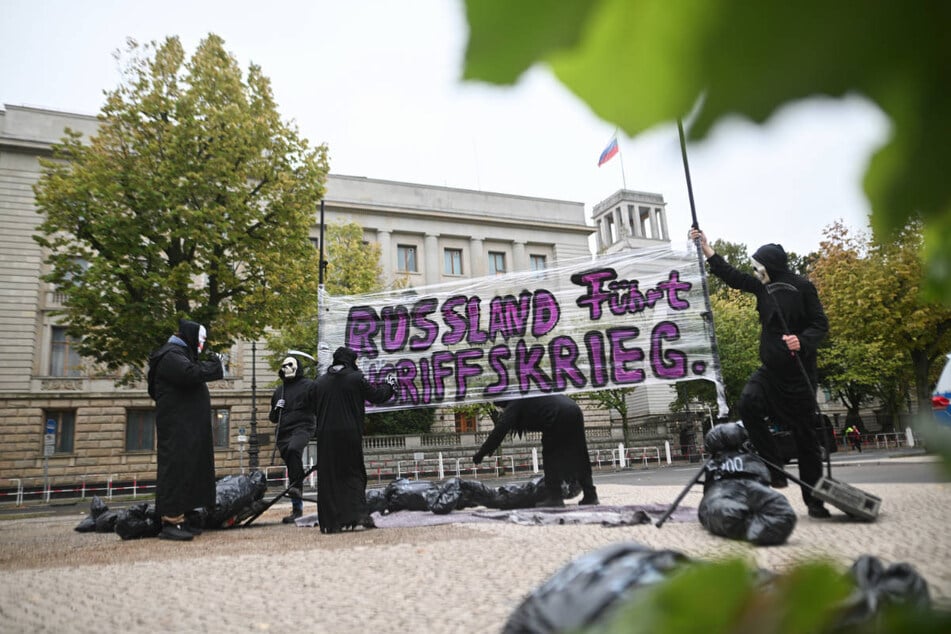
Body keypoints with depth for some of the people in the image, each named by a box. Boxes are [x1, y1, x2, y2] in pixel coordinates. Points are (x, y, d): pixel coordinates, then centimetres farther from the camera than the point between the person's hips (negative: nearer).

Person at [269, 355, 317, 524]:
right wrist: (276, 409, 6)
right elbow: (273, 418, 27)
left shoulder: (308, 385, 4)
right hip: (284, 432, 6)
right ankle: (297, 508, 13)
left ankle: (296, 486, -35)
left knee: (293, 449, -37)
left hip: (302, 427, -6)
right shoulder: (279, 391, 22)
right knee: (291, 469, 6)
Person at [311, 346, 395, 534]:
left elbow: (315, 408, 12)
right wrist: (389, 385, 19)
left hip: (326, 436, 3)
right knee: (354, 473, 9)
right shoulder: (356, 378, -5)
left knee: (328, 478, 7)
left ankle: (331, 522, 7)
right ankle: (359, 513, -3)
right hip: (350, 434, -3)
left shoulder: (319, 383, 6)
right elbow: (376, 396, 2)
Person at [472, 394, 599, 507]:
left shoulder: (514, 404, 5)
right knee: (579, 458, 15)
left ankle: (554, 496, 4)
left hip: (559, 418, -8)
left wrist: (481, 453, -2)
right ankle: (590, 495, 19)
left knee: (551, 457, 6)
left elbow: (500, 429, -3)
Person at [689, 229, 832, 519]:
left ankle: (814, 501, 13)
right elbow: (732, 276, 19)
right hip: (770, 370, 5)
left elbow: (820, 324, -6)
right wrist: (706, 248, 19)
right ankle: (775, 471, -12)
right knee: (747, 403, -23)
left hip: (799, 371, -5)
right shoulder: (763, 287, 10)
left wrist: (802, 341, -25)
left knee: (805, 436, 1)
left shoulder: (801, 286, -5)